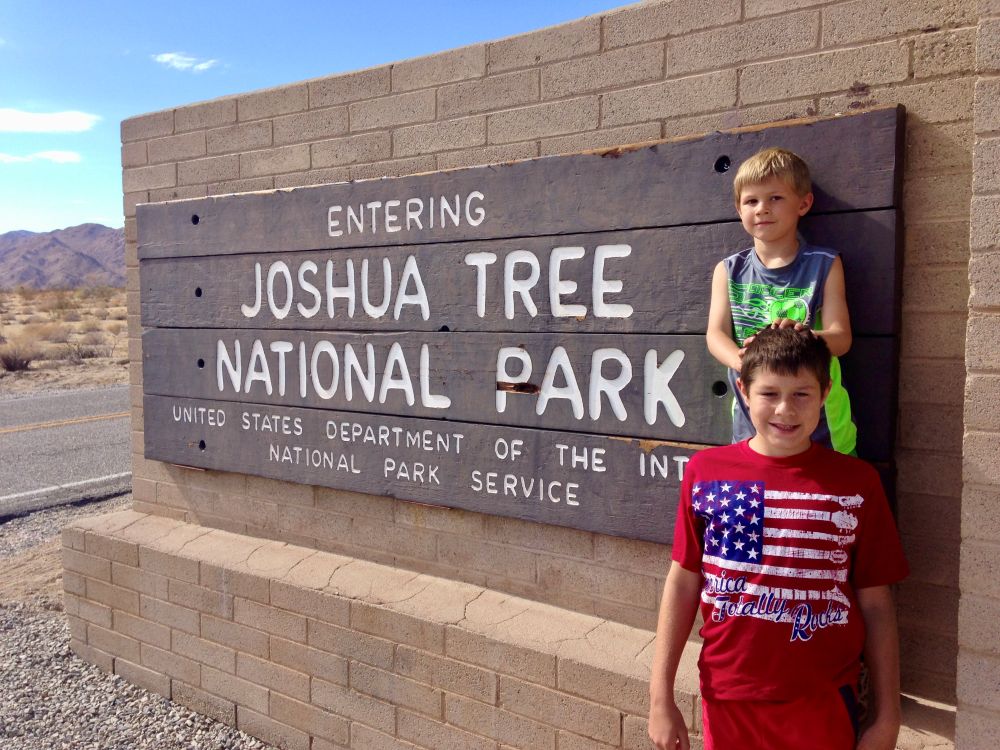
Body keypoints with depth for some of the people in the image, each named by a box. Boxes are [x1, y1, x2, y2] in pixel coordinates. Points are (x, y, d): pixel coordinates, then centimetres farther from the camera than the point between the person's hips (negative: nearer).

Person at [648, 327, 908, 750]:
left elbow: (875, 605, -1)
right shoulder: (705, 472, -6)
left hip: (823, 704, -1)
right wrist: (661, 697, -2)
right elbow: (683, 585, -2)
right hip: (727, 699, 1)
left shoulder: (856, 482, -6)